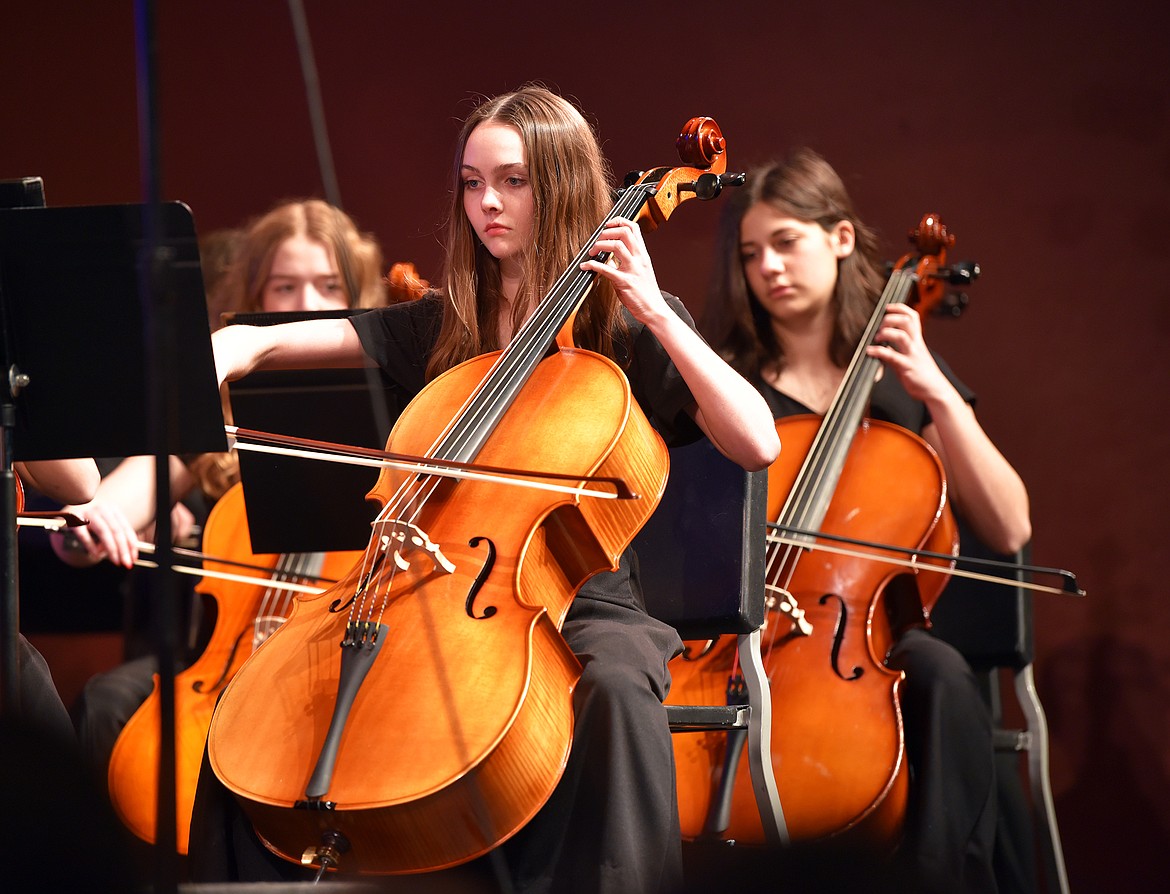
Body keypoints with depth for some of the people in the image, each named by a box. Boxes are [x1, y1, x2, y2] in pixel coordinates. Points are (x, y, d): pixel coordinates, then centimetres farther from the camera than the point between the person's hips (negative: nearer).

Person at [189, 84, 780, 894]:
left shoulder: (628, 327, 4)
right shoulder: (438, 329, 15)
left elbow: (758, 445, -12)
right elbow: (253, 343, 8)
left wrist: (655, 313, -14)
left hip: (584, 604, -4)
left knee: (616, 687, -39)